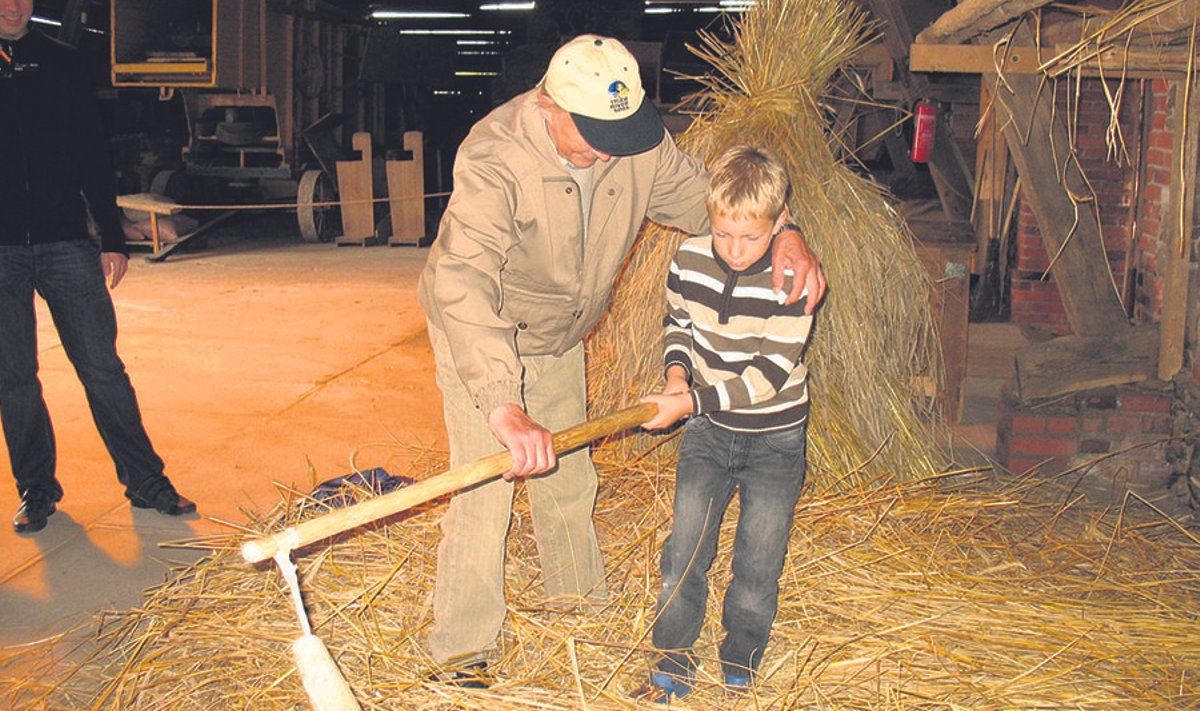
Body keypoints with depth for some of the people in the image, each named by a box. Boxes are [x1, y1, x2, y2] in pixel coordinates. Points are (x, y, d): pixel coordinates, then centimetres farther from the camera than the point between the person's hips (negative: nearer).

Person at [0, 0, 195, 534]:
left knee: (102, 367, 0)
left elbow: (94, 155, 11)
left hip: (66, 243, 1)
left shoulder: (61, 64, 10)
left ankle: (145, 481, 9)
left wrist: (112, 238, 7)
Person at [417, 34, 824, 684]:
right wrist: (504, 407, -59)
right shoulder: (495, 159, -37)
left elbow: (702, 194, -2)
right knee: (484, 492, -9)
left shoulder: (639, 144, -17)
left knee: (568, 480, 18)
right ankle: (460, 646, 8)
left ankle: (577, 597, 42)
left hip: (560, 340, 6)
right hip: (478, 339, -5)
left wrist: (782, 231, -23)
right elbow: (463, 283, -48)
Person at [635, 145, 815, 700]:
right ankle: (674, 659, 17)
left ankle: (739, 665, 25)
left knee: (758, 564, 3)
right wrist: (677, 371, -7)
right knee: (684, 549, 0)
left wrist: (691, 401, -25)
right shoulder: (689, 258, -8)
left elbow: (772, 372, -22)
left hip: (774, 440, -3)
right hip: (707, 431, 3)